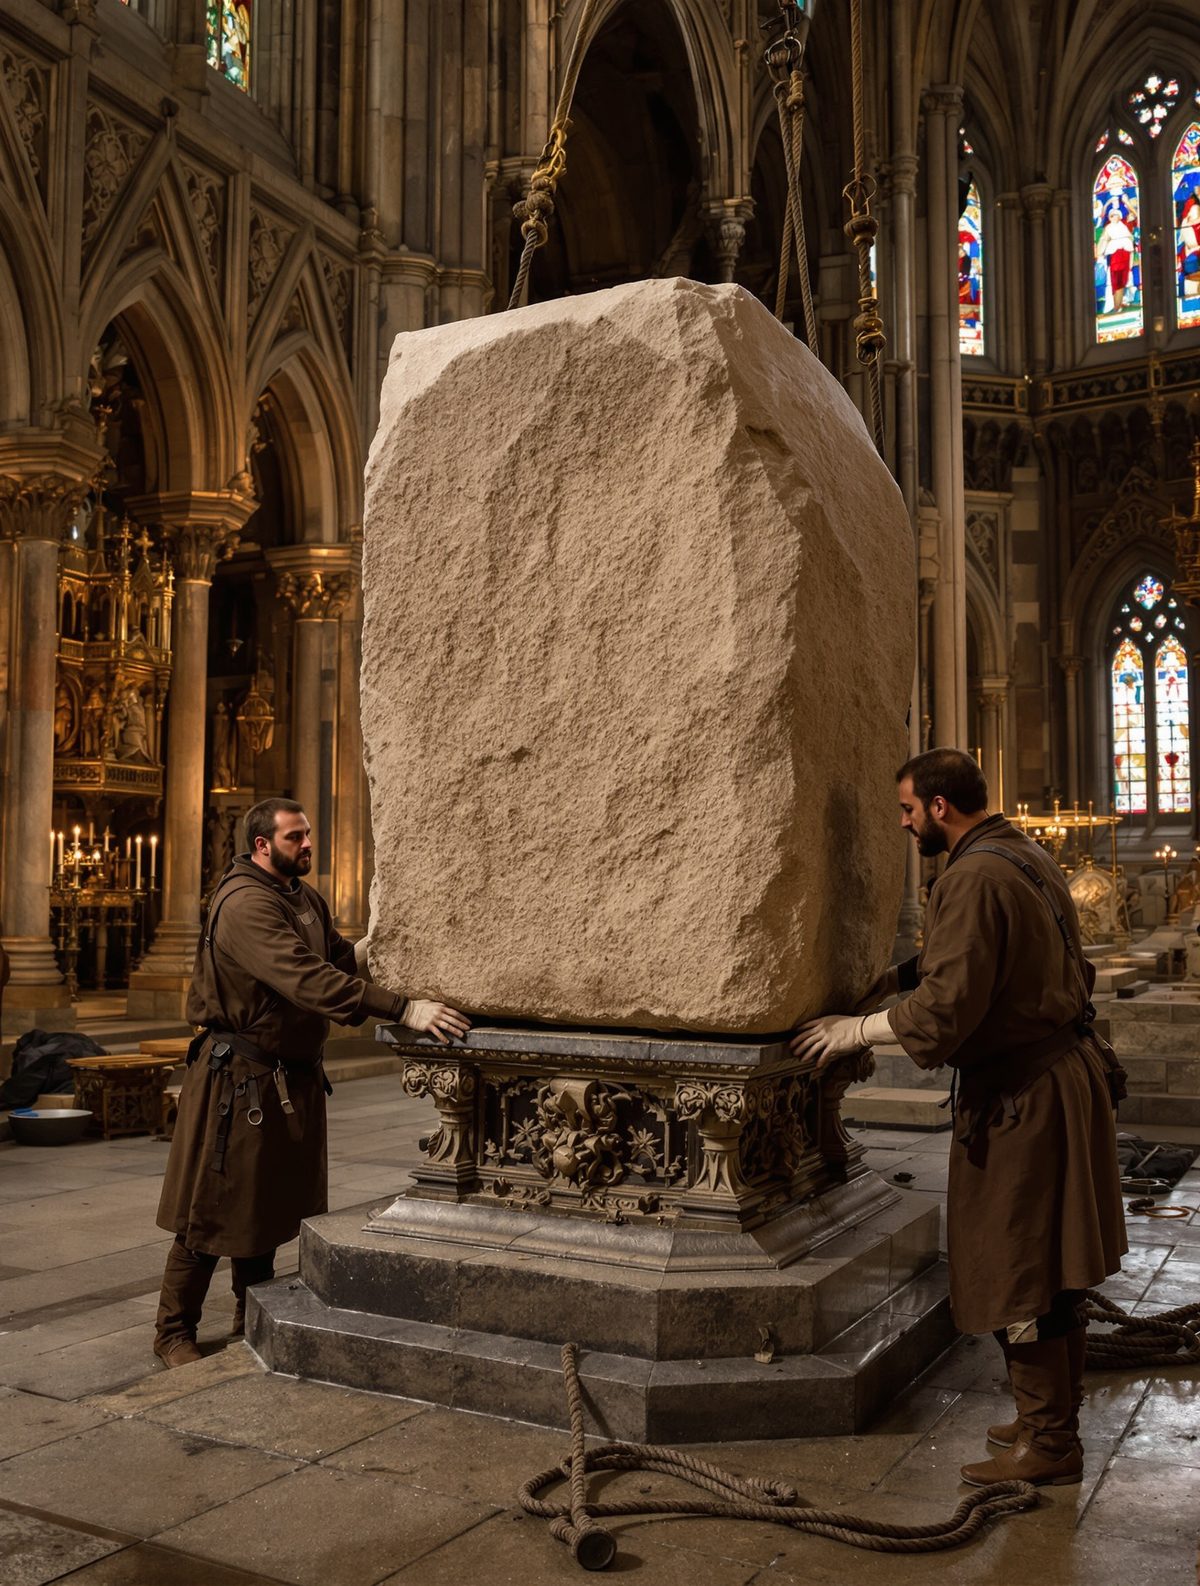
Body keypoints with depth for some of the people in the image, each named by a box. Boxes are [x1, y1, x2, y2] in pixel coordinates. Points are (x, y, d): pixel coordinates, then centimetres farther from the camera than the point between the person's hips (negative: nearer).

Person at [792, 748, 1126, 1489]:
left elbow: (944, 1008, -26)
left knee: (1019, 1278, 3)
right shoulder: (1025, 856, 10)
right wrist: (897, 976, 15)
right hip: (1066, 1073, 10)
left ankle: (1047, 1443, 16)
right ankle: (1056, 1419, 33)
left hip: (1021, 1095, -10)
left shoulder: (974, 878, -21)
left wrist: (857, 1028, -13)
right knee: (1054, 1268, 19)